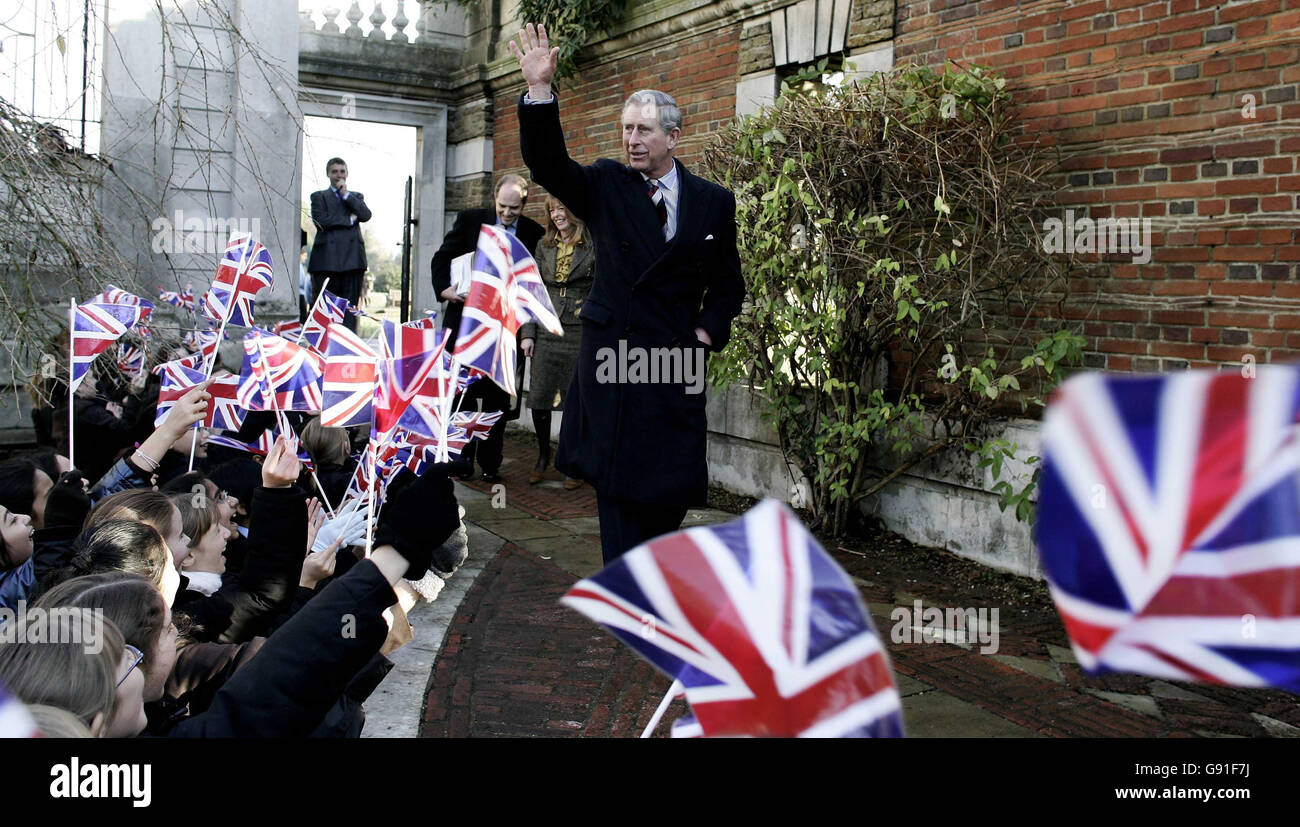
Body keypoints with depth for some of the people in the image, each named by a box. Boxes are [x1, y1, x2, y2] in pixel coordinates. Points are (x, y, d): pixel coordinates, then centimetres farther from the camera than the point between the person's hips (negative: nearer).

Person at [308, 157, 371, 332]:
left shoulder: (356, 197, 22)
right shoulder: (319, 196, 13)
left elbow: (366, 215, 2)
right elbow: (321, 220, -4)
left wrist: (346, 194, 2)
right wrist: (349, 220, -1)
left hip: (352, 257, 3)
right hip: (327, 257, -2)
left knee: (350, 303, -2)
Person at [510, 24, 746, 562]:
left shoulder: (713, 203, 7)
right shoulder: (606, 185, 5)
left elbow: (728, 283, 13)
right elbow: (547, 162, -11)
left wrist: (707, 333, -1)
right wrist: (540, 90, -23)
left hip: (676, 362, 1)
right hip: (610, 355, -1)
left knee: (672, 490, 5)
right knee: (618, 490, 1)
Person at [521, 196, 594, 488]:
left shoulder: (595, 247, -2)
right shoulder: (544, 246, 12)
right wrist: (527, 333, 6)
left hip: (580, 332, -4)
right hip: (547, 331, 4)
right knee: (539, 398, 3)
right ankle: (543, 456, 23)